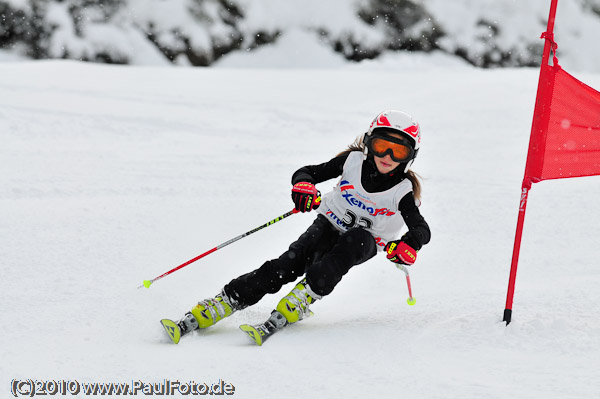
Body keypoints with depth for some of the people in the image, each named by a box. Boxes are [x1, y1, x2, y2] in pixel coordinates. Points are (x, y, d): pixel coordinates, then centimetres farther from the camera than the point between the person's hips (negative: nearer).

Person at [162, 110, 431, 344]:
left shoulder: (403, 190, -16)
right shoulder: (353, 161, -11)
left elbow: (422, 230, -20)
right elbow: (308, 172, -7)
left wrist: (407, 246, -43)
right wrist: (303, 185, -31)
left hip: (366, 243, -1)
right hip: (330, 224, 1)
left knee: (354, 240, -38)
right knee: (289, 264, -24)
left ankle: (293, 306, -44)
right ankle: (203, 314, -33)